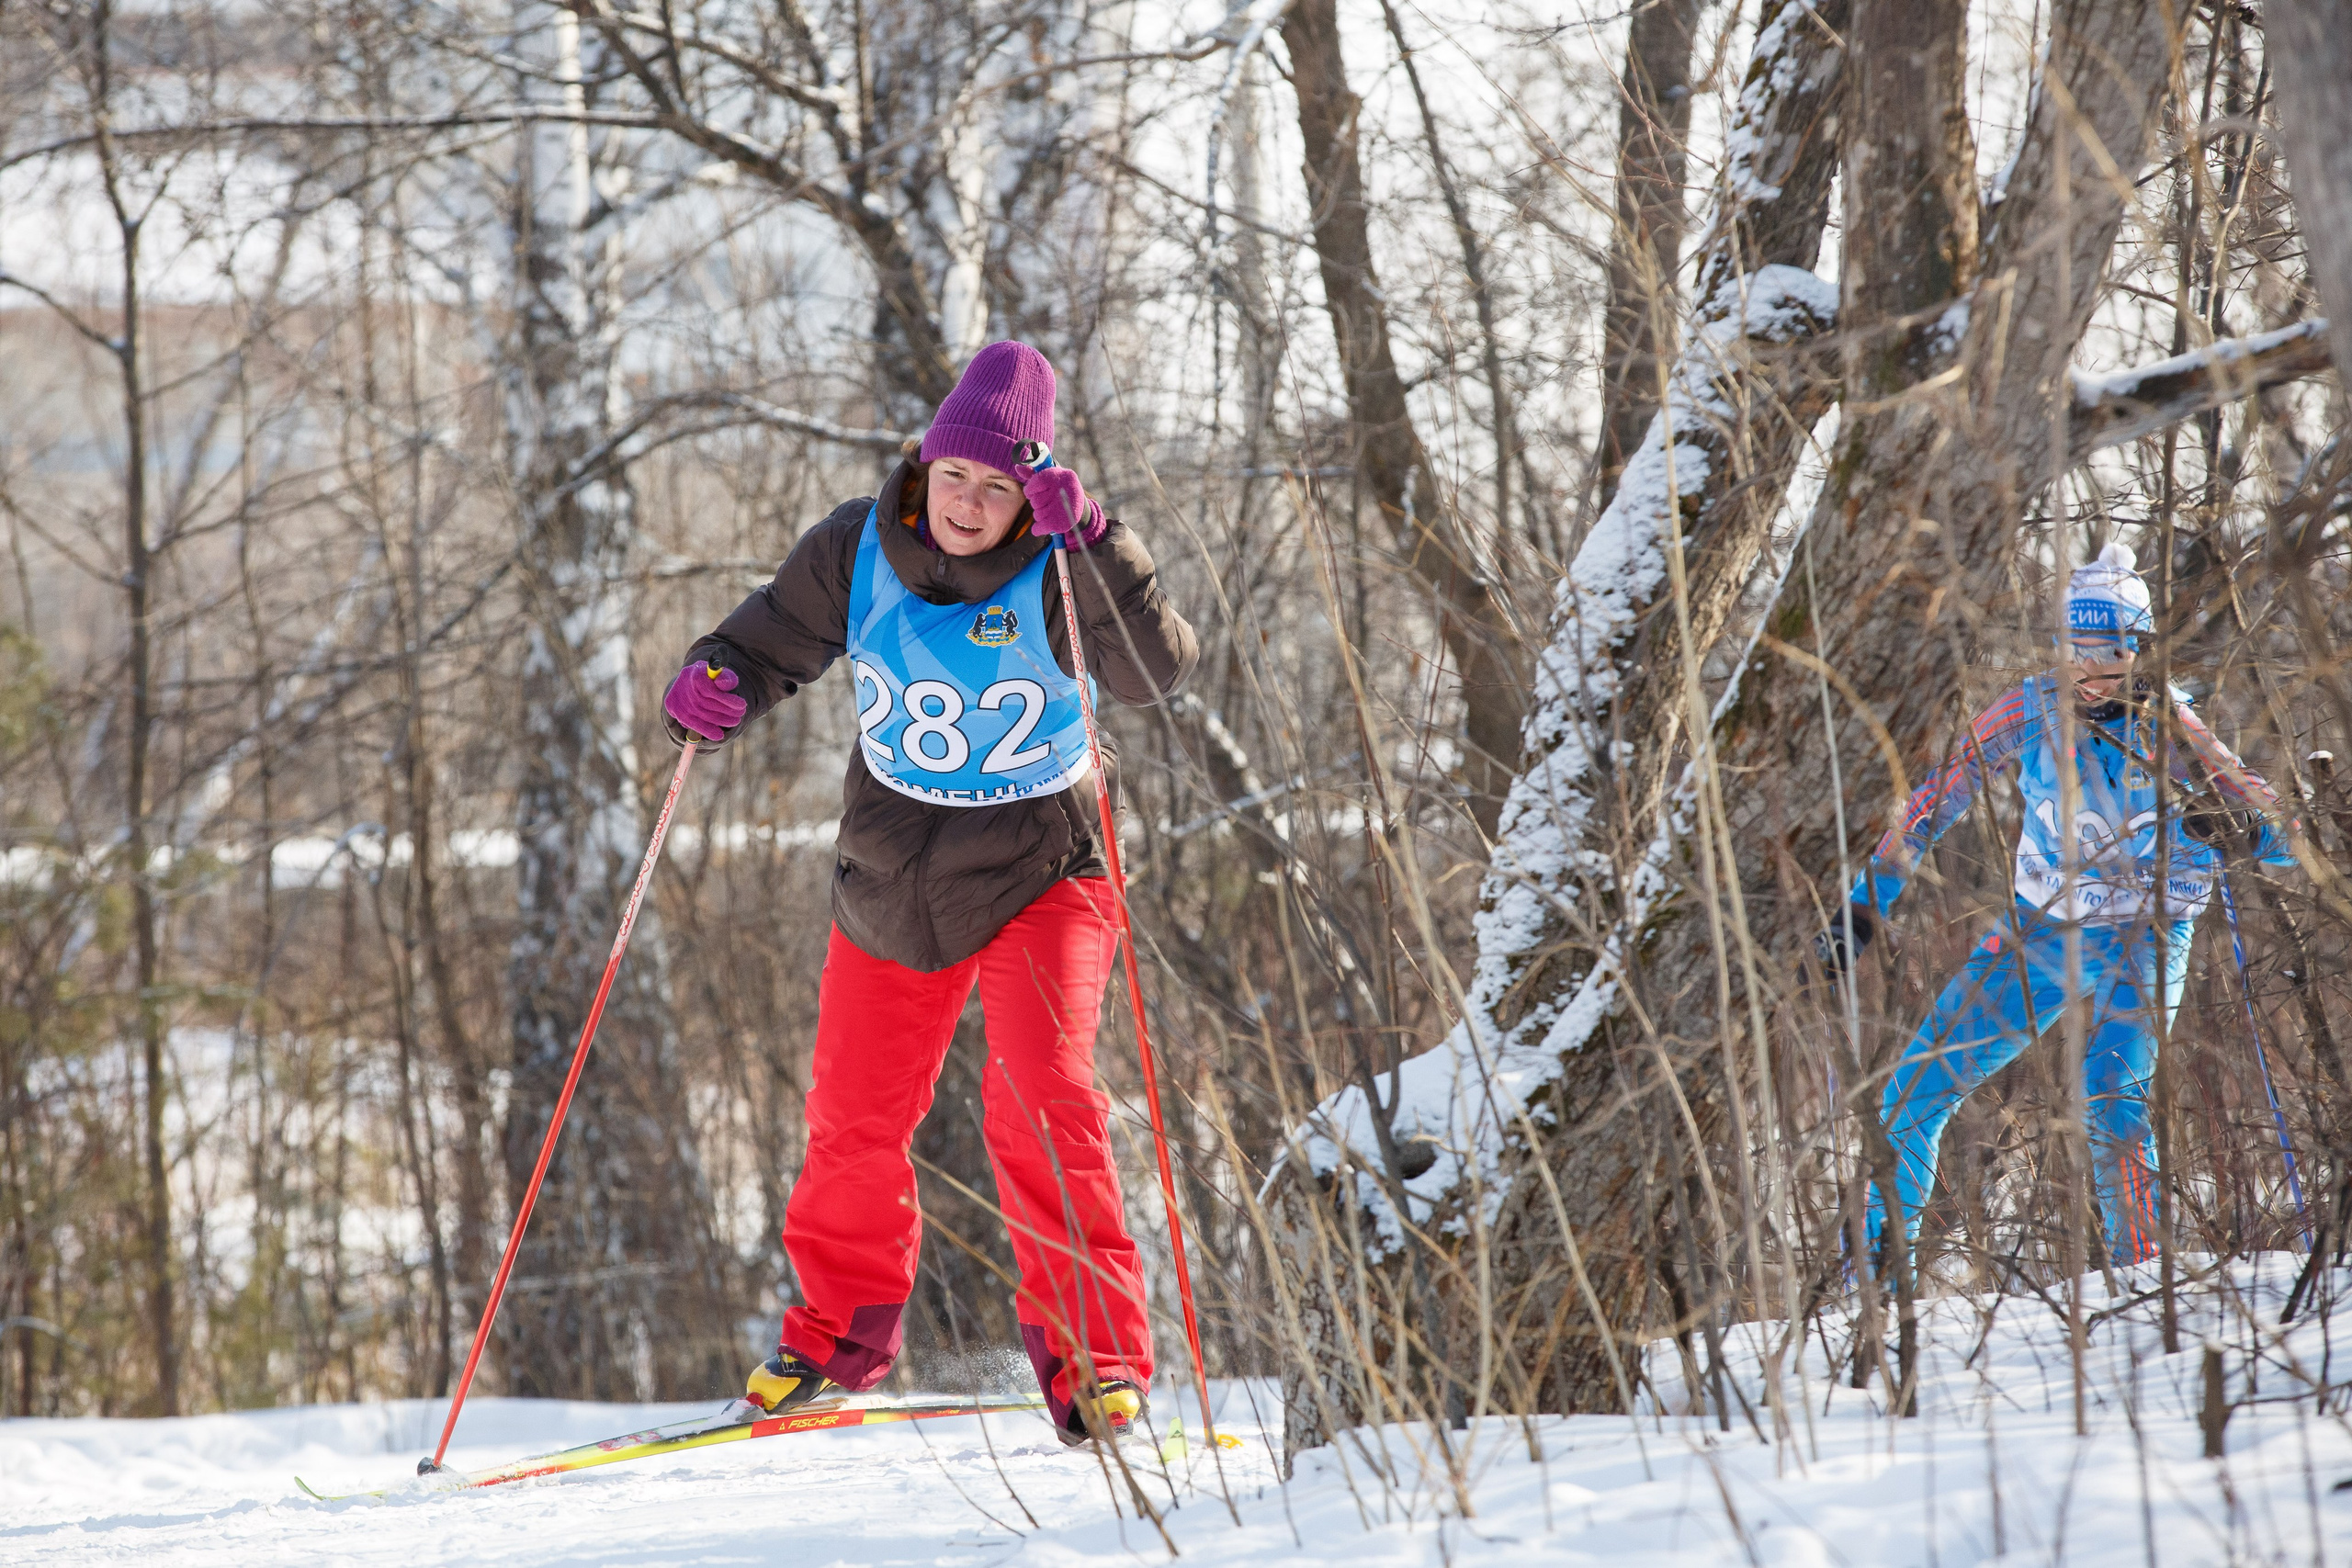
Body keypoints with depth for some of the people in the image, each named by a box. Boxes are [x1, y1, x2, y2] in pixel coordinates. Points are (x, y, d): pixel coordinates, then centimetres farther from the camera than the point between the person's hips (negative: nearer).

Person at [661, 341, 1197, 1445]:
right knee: (854, 1117, 15)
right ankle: (843, 1330, 41)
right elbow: (773, 642, 5)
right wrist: (717, 687, -17)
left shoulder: (1057, 578, -18)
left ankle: (1093, 1355, -16)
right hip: (891, 872, 4)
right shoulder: (857, 553, -8)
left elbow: (1158, 670, -31)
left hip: (1035, 873, -4)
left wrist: (1096, 547, -42)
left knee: (1042, 1104, -22)